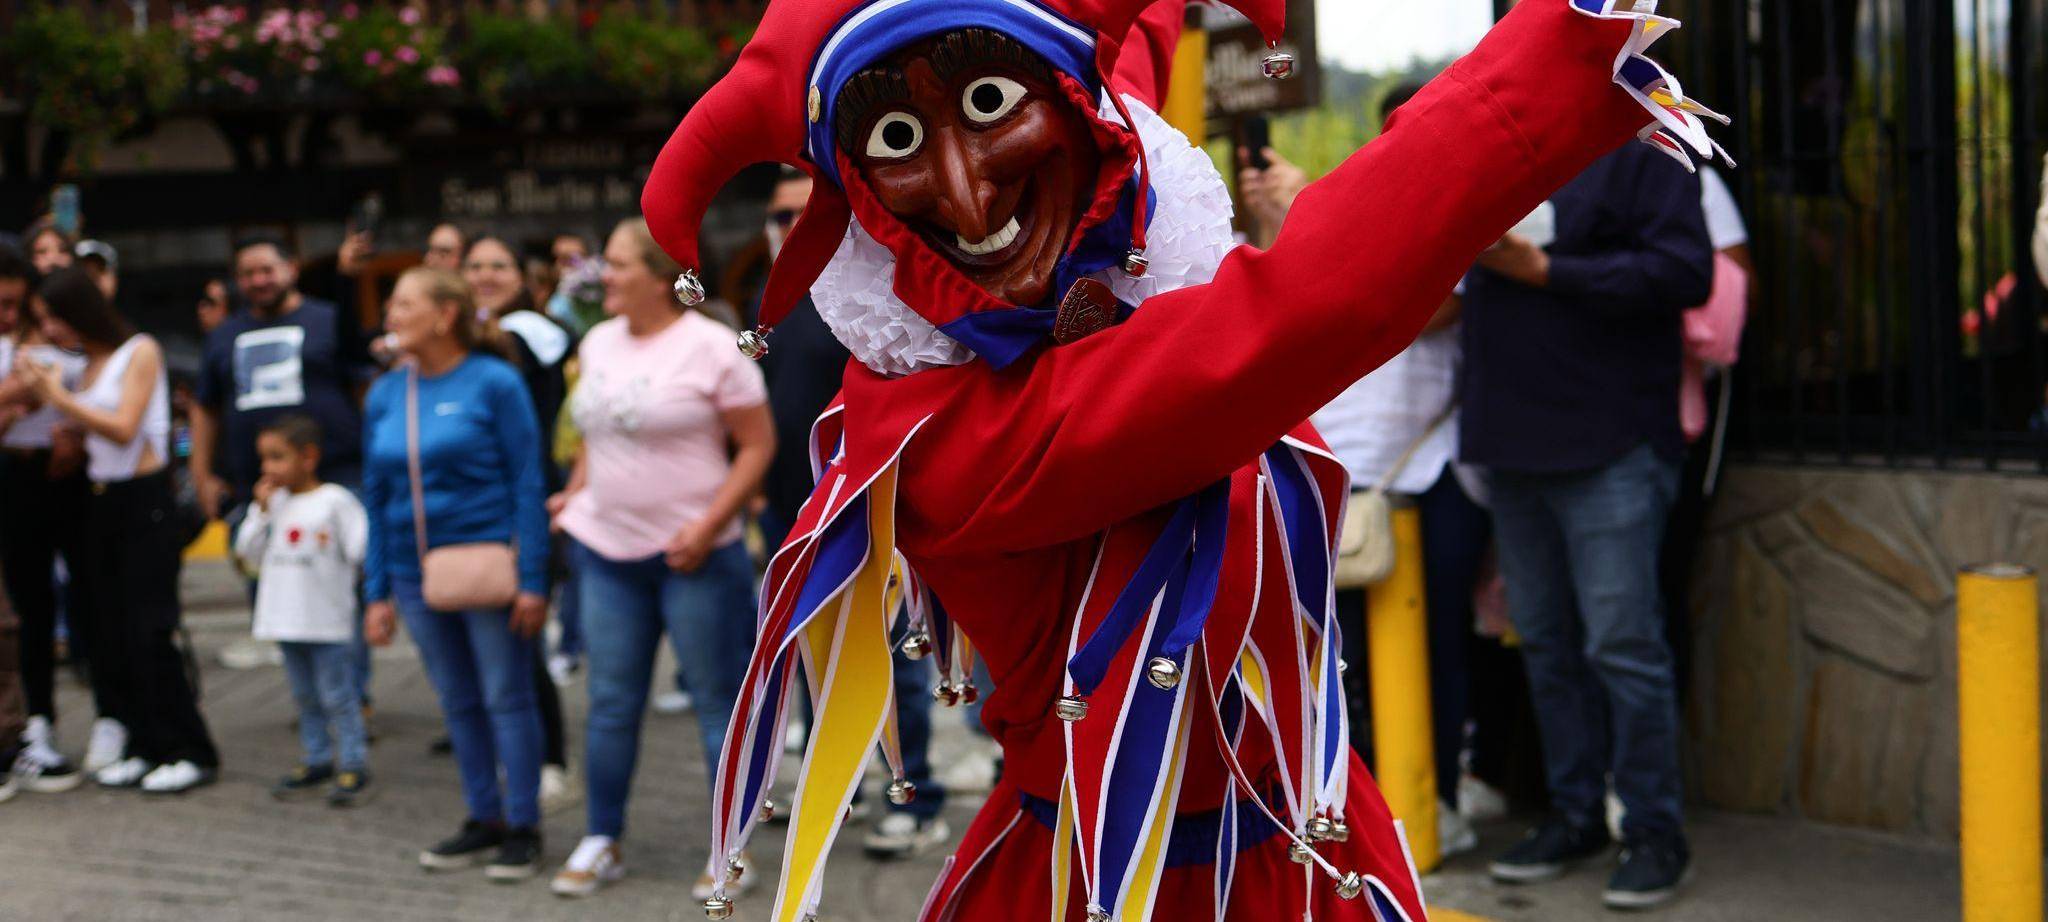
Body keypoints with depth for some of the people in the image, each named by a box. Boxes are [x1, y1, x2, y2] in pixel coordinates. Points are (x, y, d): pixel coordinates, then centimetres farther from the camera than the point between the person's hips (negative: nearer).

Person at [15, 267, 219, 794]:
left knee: (148, 632, -8)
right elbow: (83, 434, 6)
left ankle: (192, 754, -2)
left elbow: (123, 429, -14)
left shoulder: (140, 352, -7)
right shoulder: (85, 365, 10)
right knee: (109, 632, 5)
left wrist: (59, 397, -13)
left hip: (144, 502, -7)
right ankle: (145, 749, 12)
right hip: (101, 503, 7)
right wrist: (41, 392, -3)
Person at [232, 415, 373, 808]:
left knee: (338, 697, -3)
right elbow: (248, 553, 6)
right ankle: (317, 763, 24)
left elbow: (360, 548, -11)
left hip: (329, 623, -7)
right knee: (306, 697, 15)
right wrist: (260, 510, -1)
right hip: (288, 621, 7)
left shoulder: (334, 500, -9)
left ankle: (353, 767, 1)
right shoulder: (275, 503, 9)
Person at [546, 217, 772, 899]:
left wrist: (709, 526, -18)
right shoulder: (598, 344, 9)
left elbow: (758, 445, -10)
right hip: (607, 549, 6)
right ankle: (601, 843, 20)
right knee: (611, 703, 10)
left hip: (692, 555, -6)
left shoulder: (710, 348, -11)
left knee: (719, 701, 2)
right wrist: (577, 493, 9)